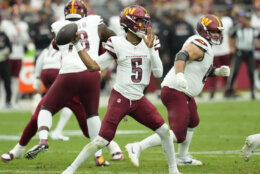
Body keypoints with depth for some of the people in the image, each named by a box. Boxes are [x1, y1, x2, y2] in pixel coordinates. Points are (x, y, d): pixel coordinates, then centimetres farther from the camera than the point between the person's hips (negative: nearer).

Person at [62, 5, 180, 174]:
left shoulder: (150, 43, 3)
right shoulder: (117, 44, -6)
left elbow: (158, 72, -4)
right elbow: (95, 66, 0)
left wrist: (151, 49, -14)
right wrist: (78, 45, -6)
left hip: (139, 100, 4)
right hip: (120, 98, -4)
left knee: (164, 131, -2)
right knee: (102, 140, -9)